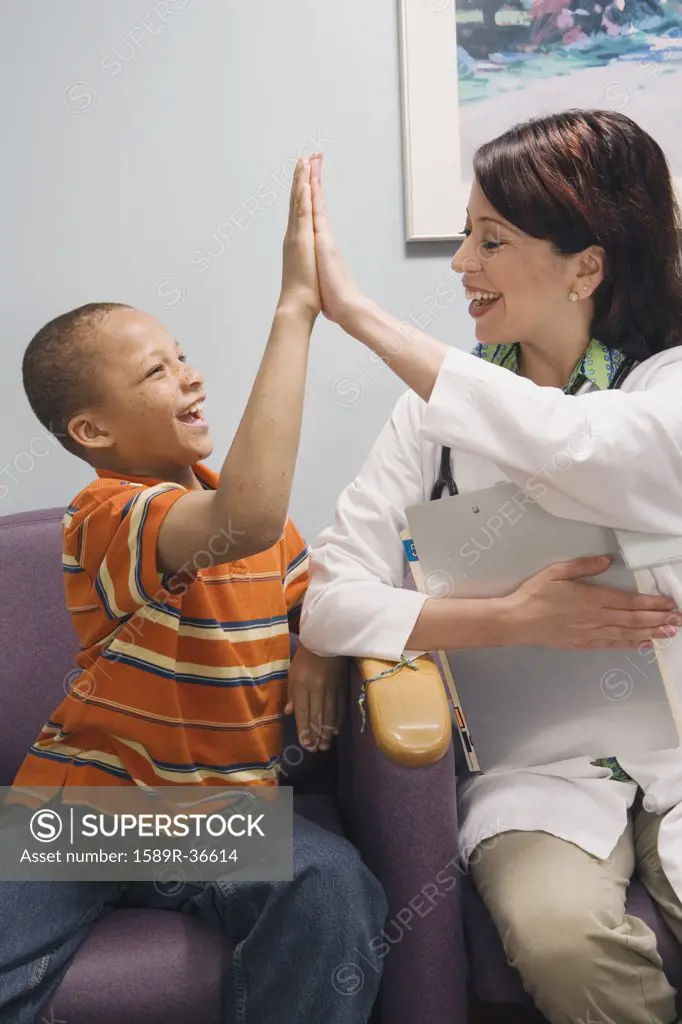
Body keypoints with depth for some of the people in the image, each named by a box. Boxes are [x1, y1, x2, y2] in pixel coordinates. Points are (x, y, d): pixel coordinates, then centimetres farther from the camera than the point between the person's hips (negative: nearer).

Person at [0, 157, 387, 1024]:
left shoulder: (244, 500, 6)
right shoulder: (104, 515, -19)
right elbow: (245, 521, -40)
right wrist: (295, 309, -37)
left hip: (225, 818, 4)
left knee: (333, 886, -25)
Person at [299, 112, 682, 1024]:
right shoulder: (443, 401, 2)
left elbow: (570, 446, -26)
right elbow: (329, 604, -6)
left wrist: (354, 309, -22)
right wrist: (515, 619, -18)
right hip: (532, 754, 1)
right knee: (560, 935, -28)